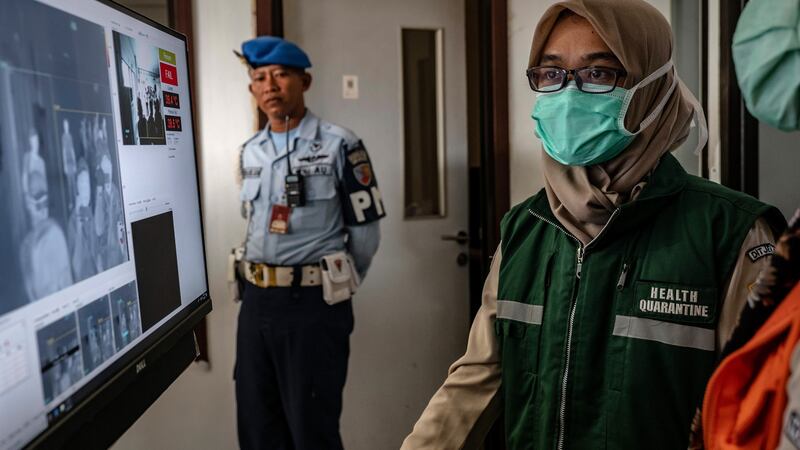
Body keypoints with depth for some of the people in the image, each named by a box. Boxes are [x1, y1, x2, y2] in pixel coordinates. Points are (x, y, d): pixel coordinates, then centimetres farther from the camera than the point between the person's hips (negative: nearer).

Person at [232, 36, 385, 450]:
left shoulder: (339, 145, -8)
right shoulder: (249, 152, 11)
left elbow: (365, 230, -5)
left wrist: (333, 285, 5)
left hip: (315, 304, -6)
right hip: (256, 301, 6)